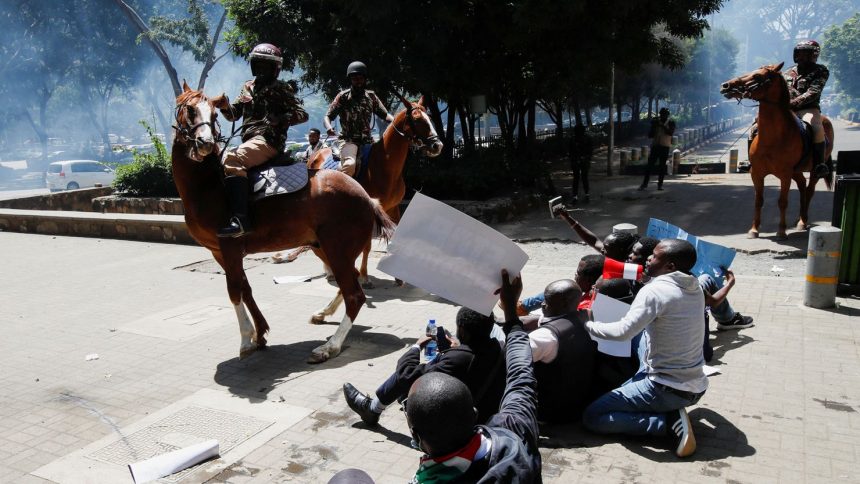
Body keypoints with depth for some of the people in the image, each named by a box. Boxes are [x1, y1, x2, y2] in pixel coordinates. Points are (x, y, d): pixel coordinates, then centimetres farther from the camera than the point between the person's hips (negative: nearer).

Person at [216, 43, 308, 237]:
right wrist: (225, 106, -4)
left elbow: (302, 114, -2)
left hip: (269, 140, -9)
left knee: (232, 160, -33)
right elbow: (233, 115, 20)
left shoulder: (281, 89, 4)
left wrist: (279, 120, -19)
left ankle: (240, 219, -44)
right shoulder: (248, 87, 23)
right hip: (250, 140, 9)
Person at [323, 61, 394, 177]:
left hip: (367, 140, 5)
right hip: (348, 140, -5)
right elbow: (327, 116, 0)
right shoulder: (343, 96, 2)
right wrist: (329, 128, -24)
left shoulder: (371, 96, 12)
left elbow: (385, 115, 9)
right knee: (350, 164, -34)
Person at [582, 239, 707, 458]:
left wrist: (587, 325, -12)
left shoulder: (655, 291, -18)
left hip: (668, 389, -8)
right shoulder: (696, 290, 6)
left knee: (592, 417, -1)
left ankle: (669, 422, -9)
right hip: (696, 388, 8)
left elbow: (623, 331, -27)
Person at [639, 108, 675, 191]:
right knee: (650, 164, -3)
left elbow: (671, 132, -15)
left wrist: (662, 125, -24)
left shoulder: (671, 122, 2)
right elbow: (650, 135, 6)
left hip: (665, 146, -1)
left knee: (662, 165, 0)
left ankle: (660, 184, 6)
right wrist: (653, 127, -10)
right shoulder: (656, 121, 7)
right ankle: (645, 183, 1)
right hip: (655, 145, 2)